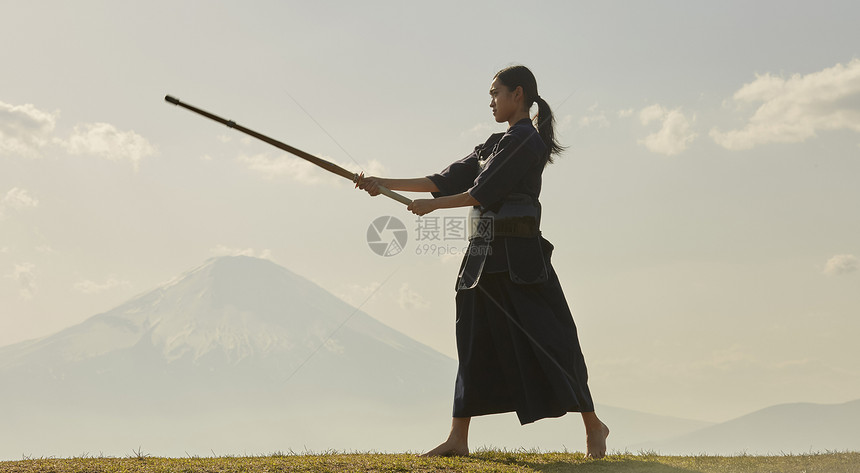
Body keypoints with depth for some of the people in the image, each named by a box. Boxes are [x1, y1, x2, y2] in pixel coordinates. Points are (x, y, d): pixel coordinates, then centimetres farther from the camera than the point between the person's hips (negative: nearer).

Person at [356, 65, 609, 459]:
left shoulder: (524, 140, -9)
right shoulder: (495, 145, 20)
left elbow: (484, 192, -13)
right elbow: (449, 181, 17)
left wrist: (432, 205, -2)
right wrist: (385, 184, 14)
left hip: (516, 256, -9)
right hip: (486, 254, 9)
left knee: (545, 339, -6)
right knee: (475, 343, 7)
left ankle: (593, 425, 8)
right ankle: (458, 439, 11)